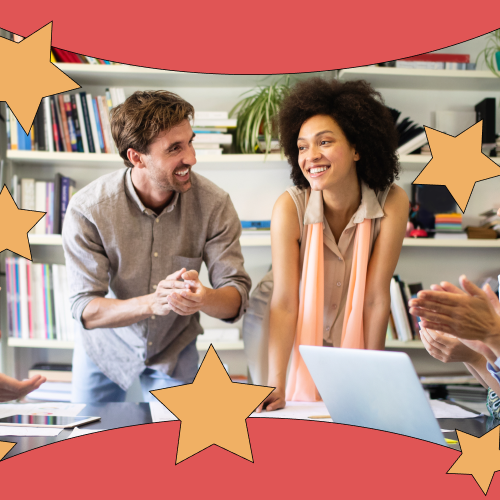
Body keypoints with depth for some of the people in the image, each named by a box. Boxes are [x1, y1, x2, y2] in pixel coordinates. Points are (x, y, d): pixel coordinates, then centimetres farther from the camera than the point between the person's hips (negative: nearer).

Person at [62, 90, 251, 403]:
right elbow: (86, 310, -27)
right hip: (106, 347, -1)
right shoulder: (88, 209, -26)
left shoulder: (214, 204, -22)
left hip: (175, 350, 1)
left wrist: (203, 298, -46)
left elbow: (237, 297, -21)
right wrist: (152, 303, -46)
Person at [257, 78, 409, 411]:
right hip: (300, 346, -1)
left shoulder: (392, 203, -20)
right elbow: (285, 303, -24)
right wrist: (276, 385, -31)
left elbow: (376, 298, -18)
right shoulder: (290, 208, -23)